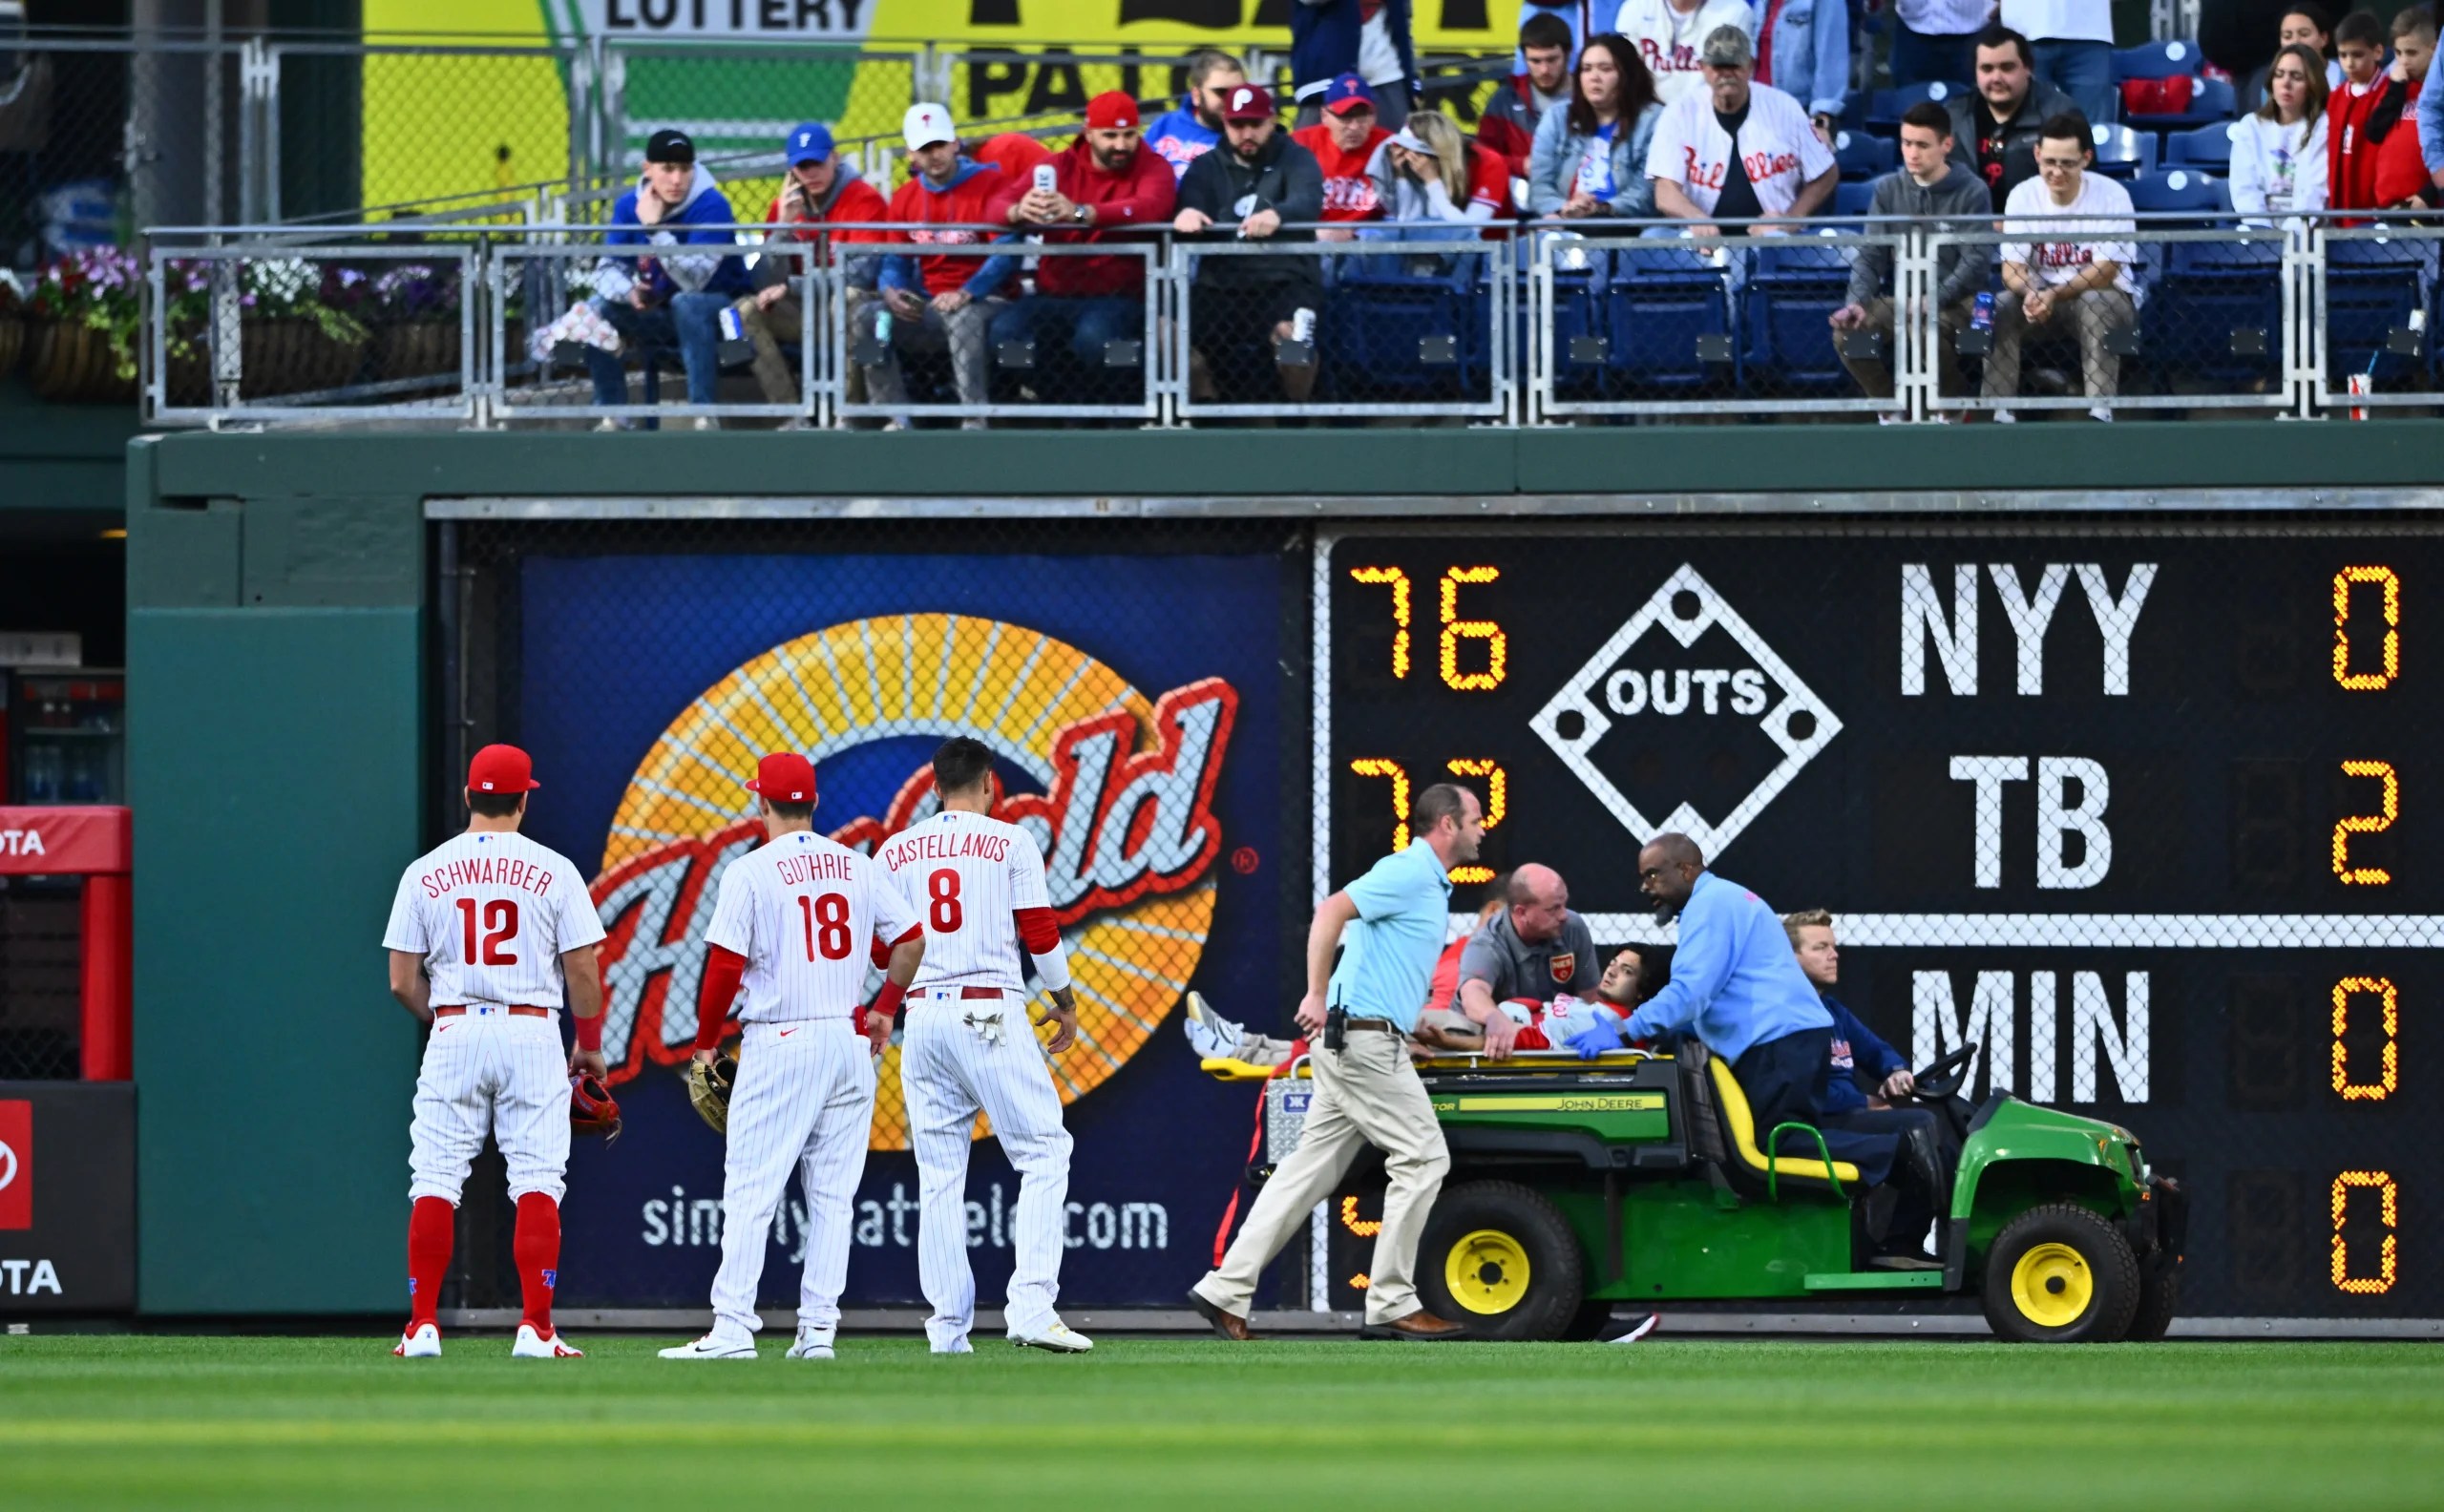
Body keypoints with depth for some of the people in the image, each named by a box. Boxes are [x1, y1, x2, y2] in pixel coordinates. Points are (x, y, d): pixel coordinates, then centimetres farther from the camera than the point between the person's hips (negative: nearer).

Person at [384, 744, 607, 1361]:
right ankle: (535, 1328, -8)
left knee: (436, 1182, 5)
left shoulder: (425, 873, 2)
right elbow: (582, 970, -2)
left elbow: (402, 981, 3)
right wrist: (590, 1044, 12)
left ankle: (423, 1326, 0)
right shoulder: (553, 871, -2)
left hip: (453, 1033, 1)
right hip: (532, 1033, -1)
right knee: (537, 1182, 0)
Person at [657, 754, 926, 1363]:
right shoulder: (857, 867, 8)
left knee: (750, 1190, -5)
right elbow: (911, 940, 8)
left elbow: (726, 965, -10)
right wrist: (884, 1009, 20)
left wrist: (706, 1043, 2)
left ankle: (733, 1328, -11)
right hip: (849, 1040, 5)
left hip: (779, 1042, -5)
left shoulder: (750, 872, -6)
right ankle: (818, 1328, 3)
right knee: (832, 1193, 7)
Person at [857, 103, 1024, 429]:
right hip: (929, 309, 6)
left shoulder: (989, 184, -7)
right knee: (867, 316, -17)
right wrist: (891, 291, -10)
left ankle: (975, 419, -37)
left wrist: (966, 294, -30)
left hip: (985, 302, -6)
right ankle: (898, 417, -21)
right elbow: (896, 261, 15)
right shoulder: (905, 198, 12)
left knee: (962, 317, -40)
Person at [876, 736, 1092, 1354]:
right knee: (1044, 1152, -2)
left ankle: (948, 1327, 4)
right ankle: (1031, 1306, -17)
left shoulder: (896, 852, 10)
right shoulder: (1011, 842, 0)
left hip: (923, 1014, 4)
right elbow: (1040, 934, -2)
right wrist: (1064, 1002, 11)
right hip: (992, 1013, -4)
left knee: (940, 1173, 7)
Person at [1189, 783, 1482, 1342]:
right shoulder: (1408, 874, -10)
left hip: (1358, 1044, 10)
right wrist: (1318, 995, -27)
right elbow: (1331, 912, -22)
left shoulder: (1430, 885, 20)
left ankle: (1226, 1291, 6)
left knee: (1310, 1171, 7)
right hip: (1364, 1038, -10)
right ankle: (1391, 1304, -5)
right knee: (1422, 1157, -7)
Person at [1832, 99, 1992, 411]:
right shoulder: (1888, 190, 7)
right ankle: (1890, 412, -3)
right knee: (1847, 330, -23)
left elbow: (1974, 263, -11)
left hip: (1955, 301, -4)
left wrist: (1934, 301, -25)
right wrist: (1857, 302, -14)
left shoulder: (1972, 192, -5)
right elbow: (1870, 256, 5)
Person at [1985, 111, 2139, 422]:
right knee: (2001, 306, -26)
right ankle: (1999, 413, -24)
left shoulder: (2112, 196, -15)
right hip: (2042, 294, 3)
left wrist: (2055, 295, -34)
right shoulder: (2023, 196, -5)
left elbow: (2106, 272, -19)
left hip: (2104, 295, -3)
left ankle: (2101, 411, -36)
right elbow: (2012, 268, -8)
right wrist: (2031, 292, -33)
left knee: (2094, 304, -36)